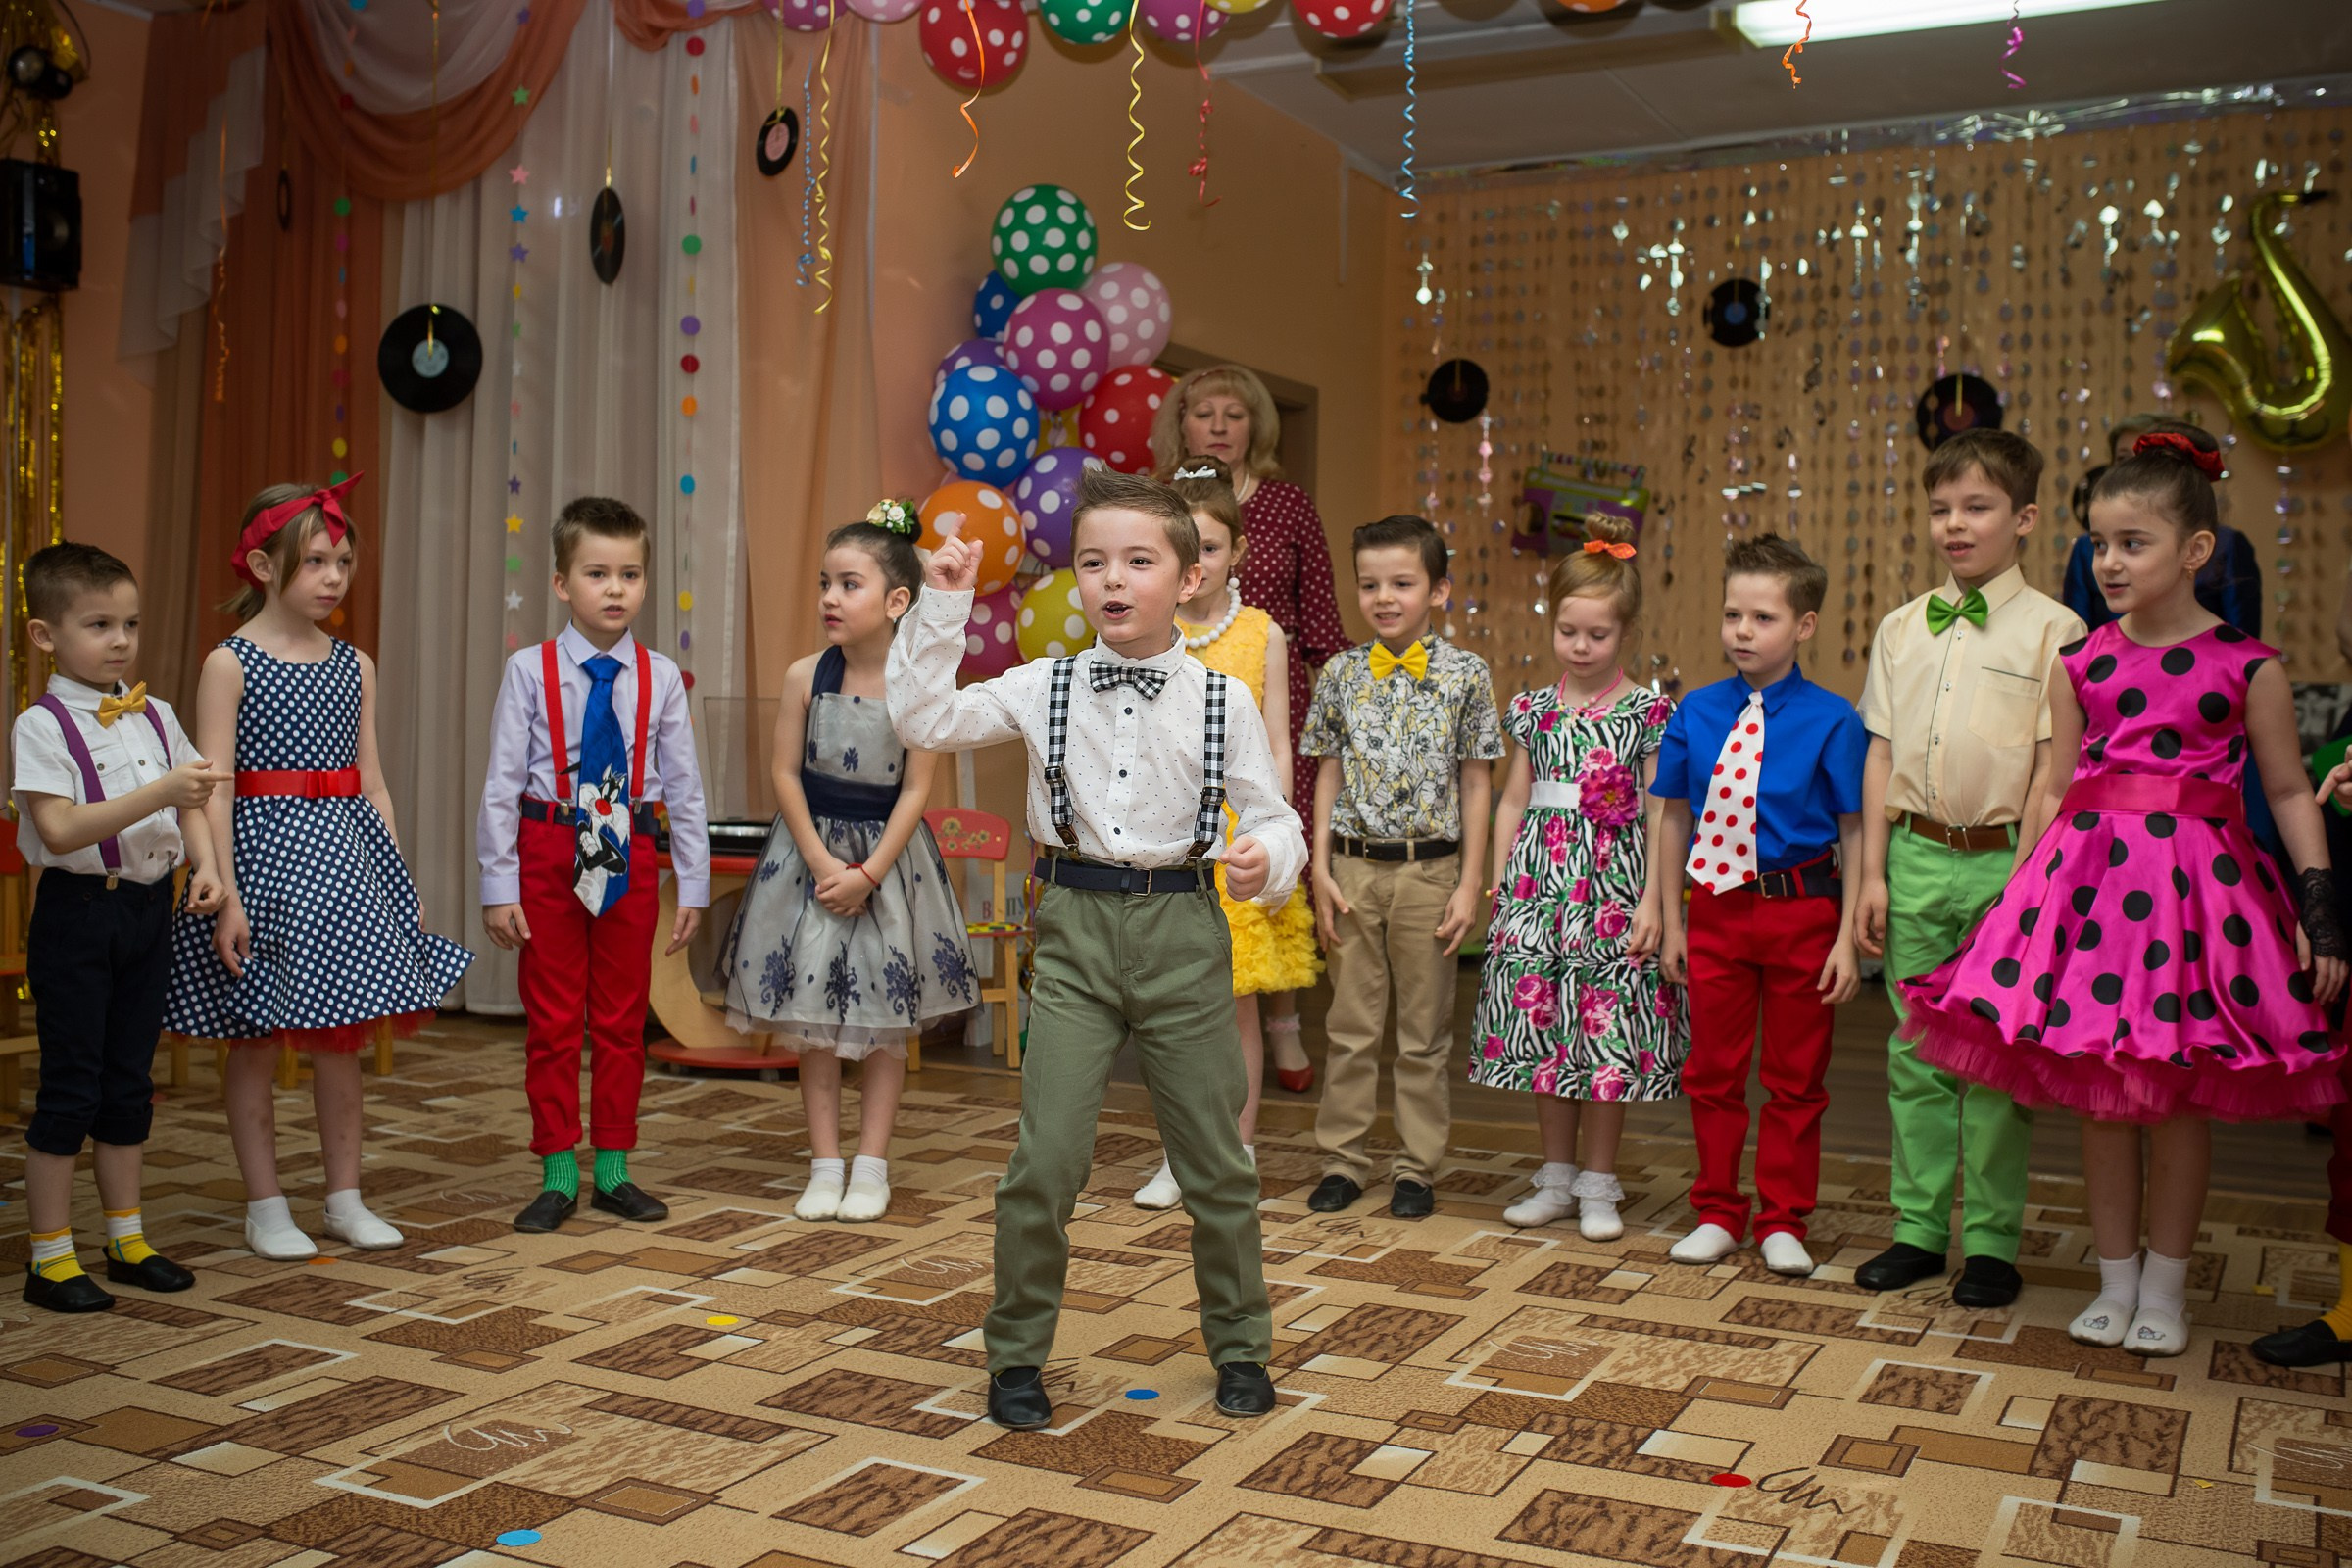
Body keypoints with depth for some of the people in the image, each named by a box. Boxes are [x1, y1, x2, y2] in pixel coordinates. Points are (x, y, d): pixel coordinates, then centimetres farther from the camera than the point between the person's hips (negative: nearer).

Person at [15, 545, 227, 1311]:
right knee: (70, 1082, 0)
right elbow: (61, 830, -20)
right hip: (76, 910, -6)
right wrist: (160, 793, -29)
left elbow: (190, 806, 11)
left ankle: (127, 1240, 24)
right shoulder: (42, 726, -11)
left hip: (149, 905, 6)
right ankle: (51, 1258, 11)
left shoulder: (155, 716, 8)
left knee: (130, 1078, 13)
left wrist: (205, 866, -8)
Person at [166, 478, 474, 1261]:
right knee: (257, 1039, 5)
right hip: (265, 850, -4)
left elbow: (371, 784, 10)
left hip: (343, 857, 5)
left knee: (343, 1035, 10)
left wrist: (398, 883, 8)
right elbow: (215, 791, -10)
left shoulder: (354, 664, 8)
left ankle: (345, 1198, 21)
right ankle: (266, 1207, 17)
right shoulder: (229, 663, -6)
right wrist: (227, 894, -16)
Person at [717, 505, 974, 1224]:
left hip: (887, 854, -1)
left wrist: (868, 873, -15)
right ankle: (826, 1165, 15)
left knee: (886, 1017, 5)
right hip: (811, 848, 2)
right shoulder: (805, 676, -6)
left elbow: (915, 791, -10)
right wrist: (821, 861, -12)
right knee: (813, 1018, 5)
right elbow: (786, 775, -4)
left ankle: (871, 1165, 16)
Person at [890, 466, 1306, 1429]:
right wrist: (943, 606, -7)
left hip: (1182, 926, 0)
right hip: (1075, 925, 0)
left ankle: (1240, 1347, 30)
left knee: (1215, 1159, 10)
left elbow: (1273, 815, 3)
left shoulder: (1220, 701, 0)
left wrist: (1267, 860, -18)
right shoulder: (1043, 689, 2)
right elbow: (923, 720, -2)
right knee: (1046, 1158, -4)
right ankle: (1017, 1354, 16)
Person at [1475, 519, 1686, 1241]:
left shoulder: (1648, 713, -2)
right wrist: (1497, 880, 8)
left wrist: (1653, 901, -9)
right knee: (1545, 1033, 9)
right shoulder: (1534, 709, 8)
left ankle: (1599, 1183, 14)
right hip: (1541, 880, 4)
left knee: (1607, 1036, 0)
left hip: (1613, 882, -3)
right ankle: (1557, 1175, 22)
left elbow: (1660, 814, -4)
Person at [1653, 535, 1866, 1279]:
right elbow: (1674, 818, 8)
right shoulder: (1695, 713, 1)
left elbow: (1854, 833, -7)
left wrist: (1847, 938, -9)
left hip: (1801, 911, -3)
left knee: (1795, 1077, 10)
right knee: (1713, 1071, 13)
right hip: (1716, 909, 3)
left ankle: (1783, 1222, 26)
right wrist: (1672, 922, 8)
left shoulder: (1831, 720, -9)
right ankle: (1717, 1214, 29)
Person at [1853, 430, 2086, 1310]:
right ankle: (1919, 1229, 19)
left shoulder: (2052, 630, -2)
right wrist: (1873, 874, 6)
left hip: (2002, 860, -4)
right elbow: (1881, 754, 10)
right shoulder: (1901, 629, 10)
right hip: (1915, 858, 4)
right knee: (1916, 1055, 9)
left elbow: (2050, 767, -5)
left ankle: (1992, 1243, 15)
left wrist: (2027, 880, -11)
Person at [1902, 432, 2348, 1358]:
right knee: (2099, 1093, 7)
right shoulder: (2080, 665, 6)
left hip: (2197, 881, -2)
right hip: (2089, 875, 3)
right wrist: (2024, 890, 8)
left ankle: (2165, 1288, 21)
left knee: (2179, 1098, 5)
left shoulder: (2248, 666, -1)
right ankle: (2116, 1281, 22)